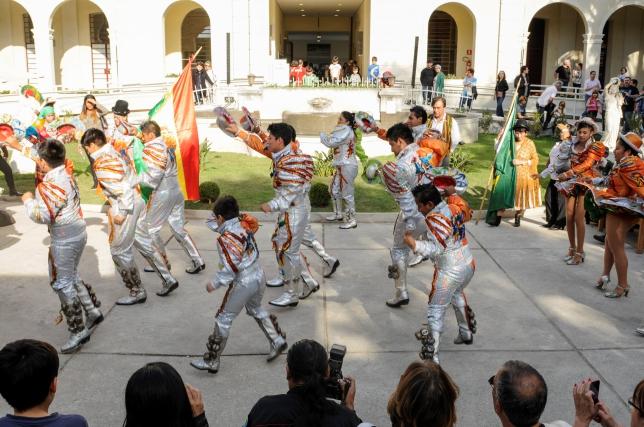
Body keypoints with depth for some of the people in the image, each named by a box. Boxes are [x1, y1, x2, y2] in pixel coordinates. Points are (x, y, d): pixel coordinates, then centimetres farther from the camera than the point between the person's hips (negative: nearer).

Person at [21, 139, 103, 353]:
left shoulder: (53, 184, -23)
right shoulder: (66, 175, 5)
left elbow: (42, 215, -26)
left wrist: (28, 201, -9)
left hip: (64, 241, -10)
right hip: (77, 233, 10)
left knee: (62, 283, 0)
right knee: (72, 276, 24)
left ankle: (78, 331, 5)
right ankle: (93, 311, 32)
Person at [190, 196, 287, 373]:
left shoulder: (226, 239, -21)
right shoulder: (244, 224, -3)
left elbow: (230, 268, -23)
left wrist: (215, 283, -12)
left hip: (243, 283, -8)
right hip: (258, 275, 8)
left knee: (223, 320, 5)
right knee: (256, 309, 31)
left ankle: (211, 361, 13)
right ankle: (277, 341, 33)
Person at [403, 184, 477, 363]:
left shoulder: (434, 218, -20)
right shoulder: (456, 206, 1)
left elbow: (436, 248, -27)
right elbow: (468, 214, 24)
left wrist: (414, 244, -32)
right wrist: (451, 194, 23)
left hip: (449, 272, -8)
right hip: (469, 265, 8)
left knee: (435, 310, 0)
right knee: (457, 294, 35)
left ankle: (432, 356, -2)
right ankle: (467, 333, 50)